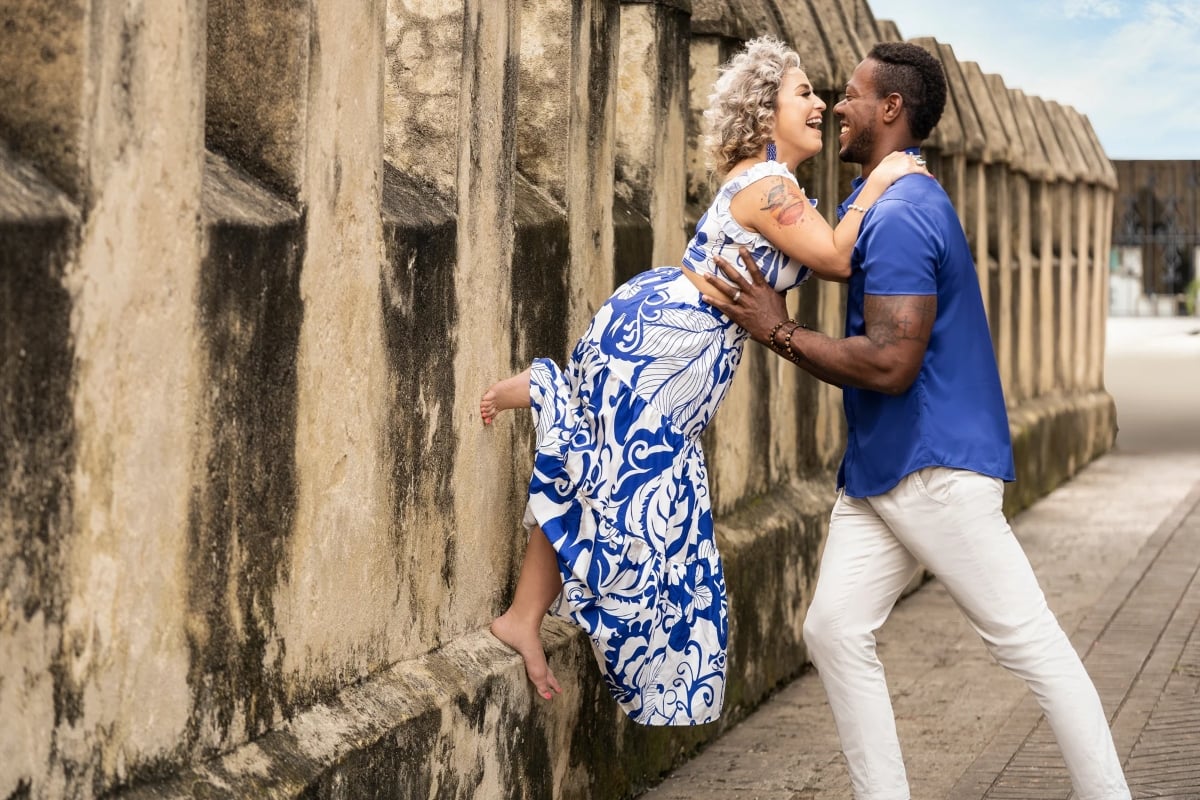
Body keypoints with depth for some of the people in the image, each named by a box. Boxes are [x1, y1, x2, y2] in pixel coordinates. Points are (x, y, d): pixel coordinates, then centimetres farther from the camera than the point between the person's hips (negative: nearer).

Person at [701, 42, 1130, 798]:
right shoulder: (874, 199, 15)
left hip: (937, 468, -10)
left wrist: (779, 330, -16)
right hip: (876, 469, 10)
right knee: (834, 630, 3)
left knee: (1026, 637, -5)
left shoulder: (900, 215, -18)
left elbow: (889, 363, -24)